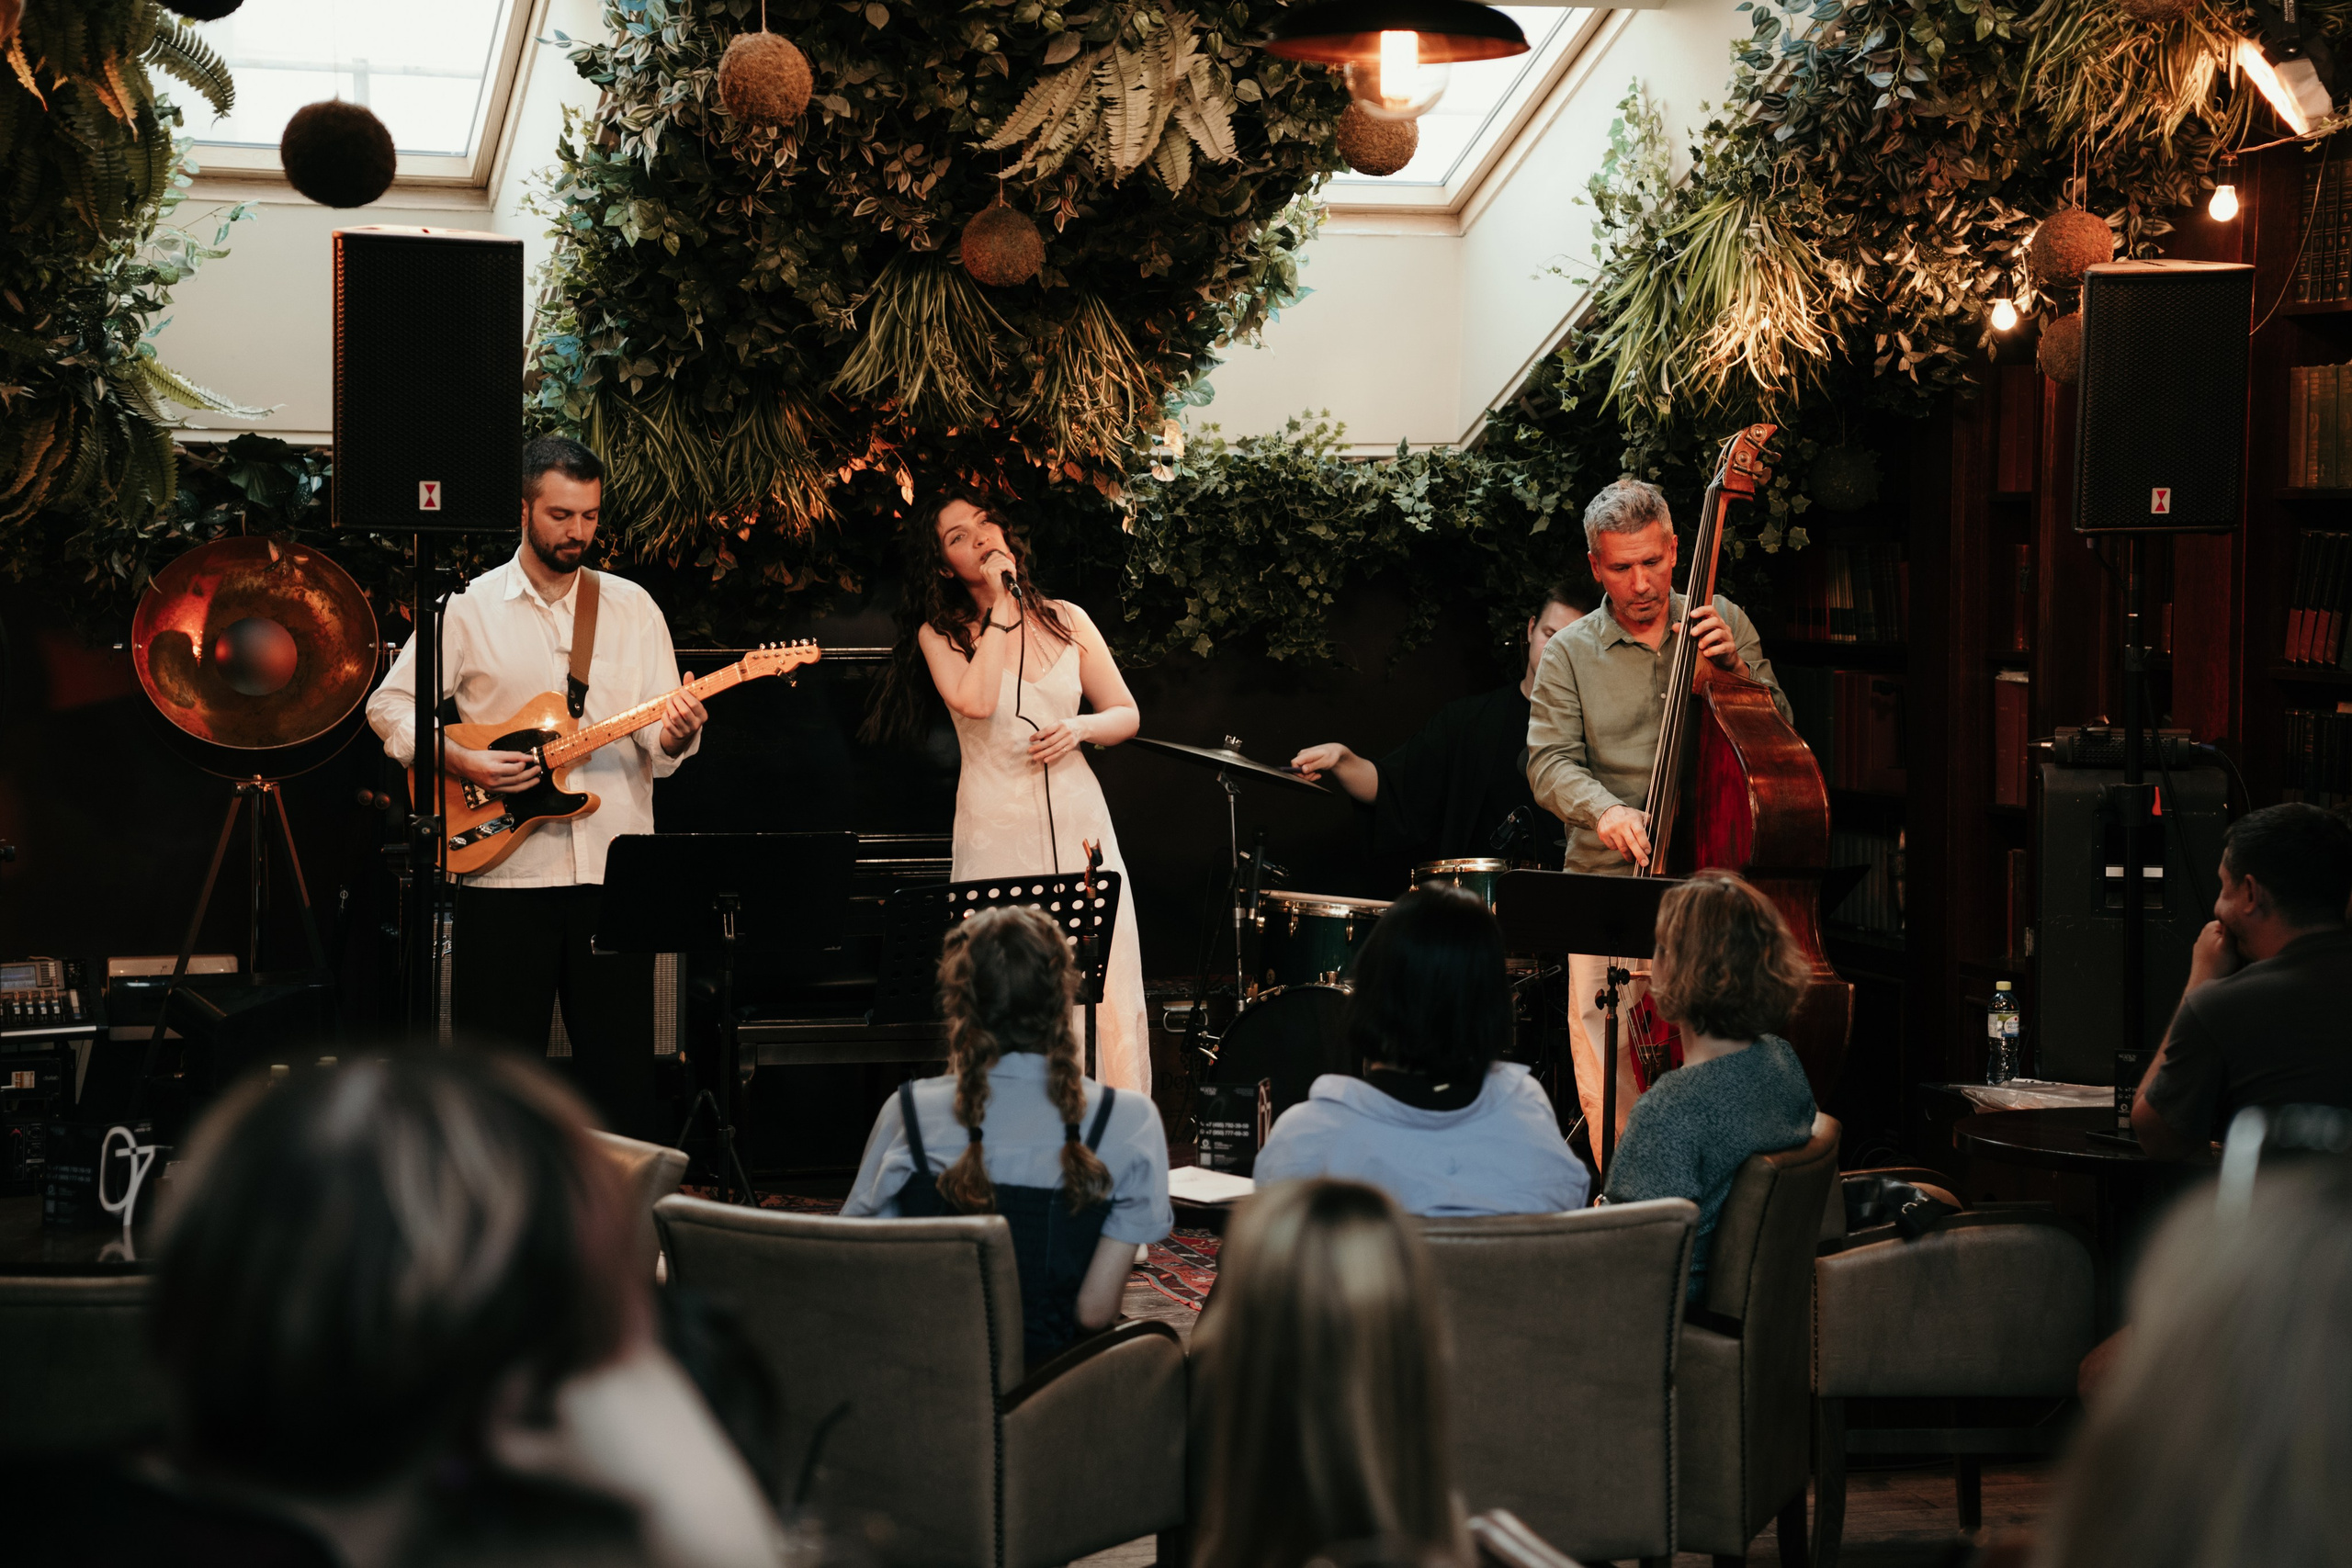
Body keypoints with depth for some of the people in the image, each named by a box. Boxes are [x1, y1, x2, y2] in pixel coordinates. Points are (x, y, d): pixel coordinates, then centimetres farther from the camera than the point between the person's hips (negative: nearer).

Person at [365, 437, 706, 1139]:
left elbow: (656, 741, 6)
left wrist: (673, 738, -17)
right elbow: (389, 705, 5)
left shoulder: (633, 607, 8)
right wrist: (460, 761, -10)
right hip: (505, 871, -2)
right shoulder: (469, 609, 2)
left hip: (614, 872, 2)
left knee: (621, 1068, 5)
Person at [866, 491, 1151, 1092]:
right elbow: (976, 702, -17)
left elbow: (1126, 715, 16)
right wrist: (1002, 606, -10)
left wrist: (1079, 729, -6)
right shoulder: (940, 634, 4)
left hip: (1077, 821, 2)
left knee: (1103, 991, -4)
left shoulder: (1066, 620, 11)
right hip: (995, 832, -2)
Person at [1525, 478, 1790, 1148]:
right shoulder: (1569, 654, 6)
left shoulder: (1724, 623, 11)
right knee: (1609, 1089, -6)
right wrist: (1604, 809, -23)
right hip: (1610, 883, 0)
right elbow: (1550, 763, -2)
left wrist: (1733, 667, -9)